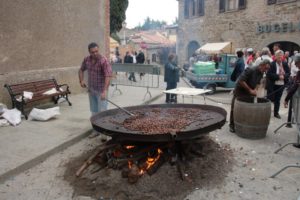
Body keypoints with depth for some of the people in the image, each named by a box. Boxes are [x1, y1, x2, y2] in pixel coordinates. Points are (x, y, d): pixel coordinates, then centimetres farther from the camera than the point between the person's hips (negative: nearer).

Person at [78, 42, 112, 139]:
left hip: (101, 90, -6)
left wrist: (105, 91, -37)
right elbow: (81, 70, 18)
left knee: (102, 111, -7)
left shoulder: (104, 61, -19)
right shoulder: (86, 60, 1)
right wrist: (81, 80, 0)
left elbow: (108, 76, -28)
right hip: (91, 89, 6)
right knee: (94, 111, 14)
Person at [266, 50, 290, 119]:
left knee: (278, 99, 12)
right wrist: (278, 76, -22)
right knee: (270, 98, 1)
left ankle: (276, 113, 24)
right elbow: (269, 74, -17)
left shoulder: (285, 64, 4)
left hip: (281, 85, 5)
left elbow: (288, 73, 6)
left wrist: (283, 76, -14)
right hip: (272, 85, -4)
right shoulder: (272, 64, -11)